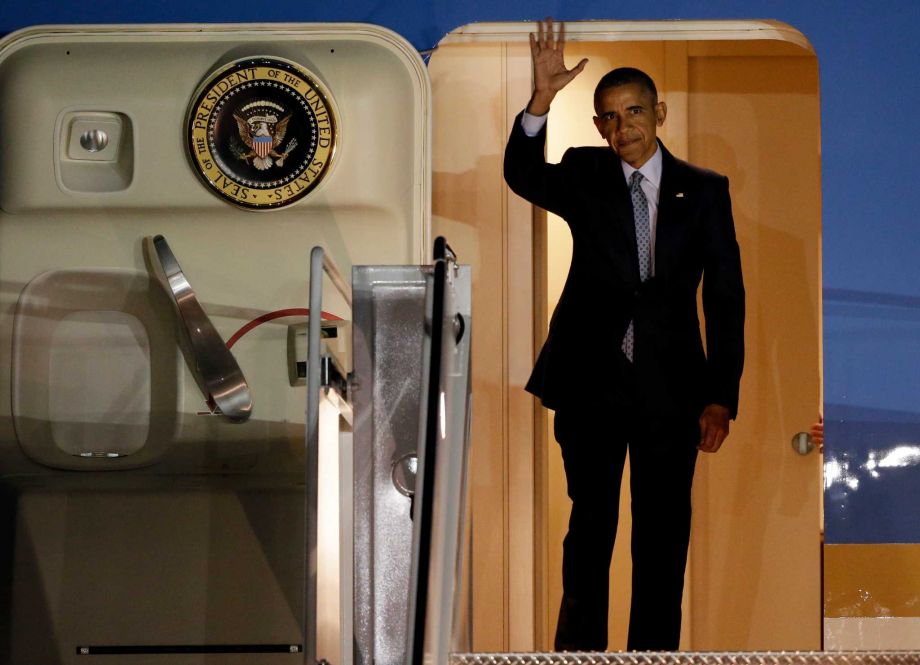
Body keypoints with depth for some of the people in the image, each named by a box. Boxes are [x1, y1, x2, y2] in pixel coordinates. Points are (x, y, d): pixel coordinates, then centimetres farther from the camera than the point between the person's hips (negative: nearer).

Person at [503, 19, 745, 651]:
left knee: (663, 533, 6)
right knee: (590, 526, 9)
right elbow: (523, 175, -18)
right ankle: (580, 649, 18)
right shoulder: (584, 177, 3)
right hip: (591, 380, 0)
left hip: (671, 385, 0)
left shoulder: (705, 190, 2)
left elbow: (725, 296, 1)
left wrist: (721, 396, -4)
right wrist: (541, 100, -33)